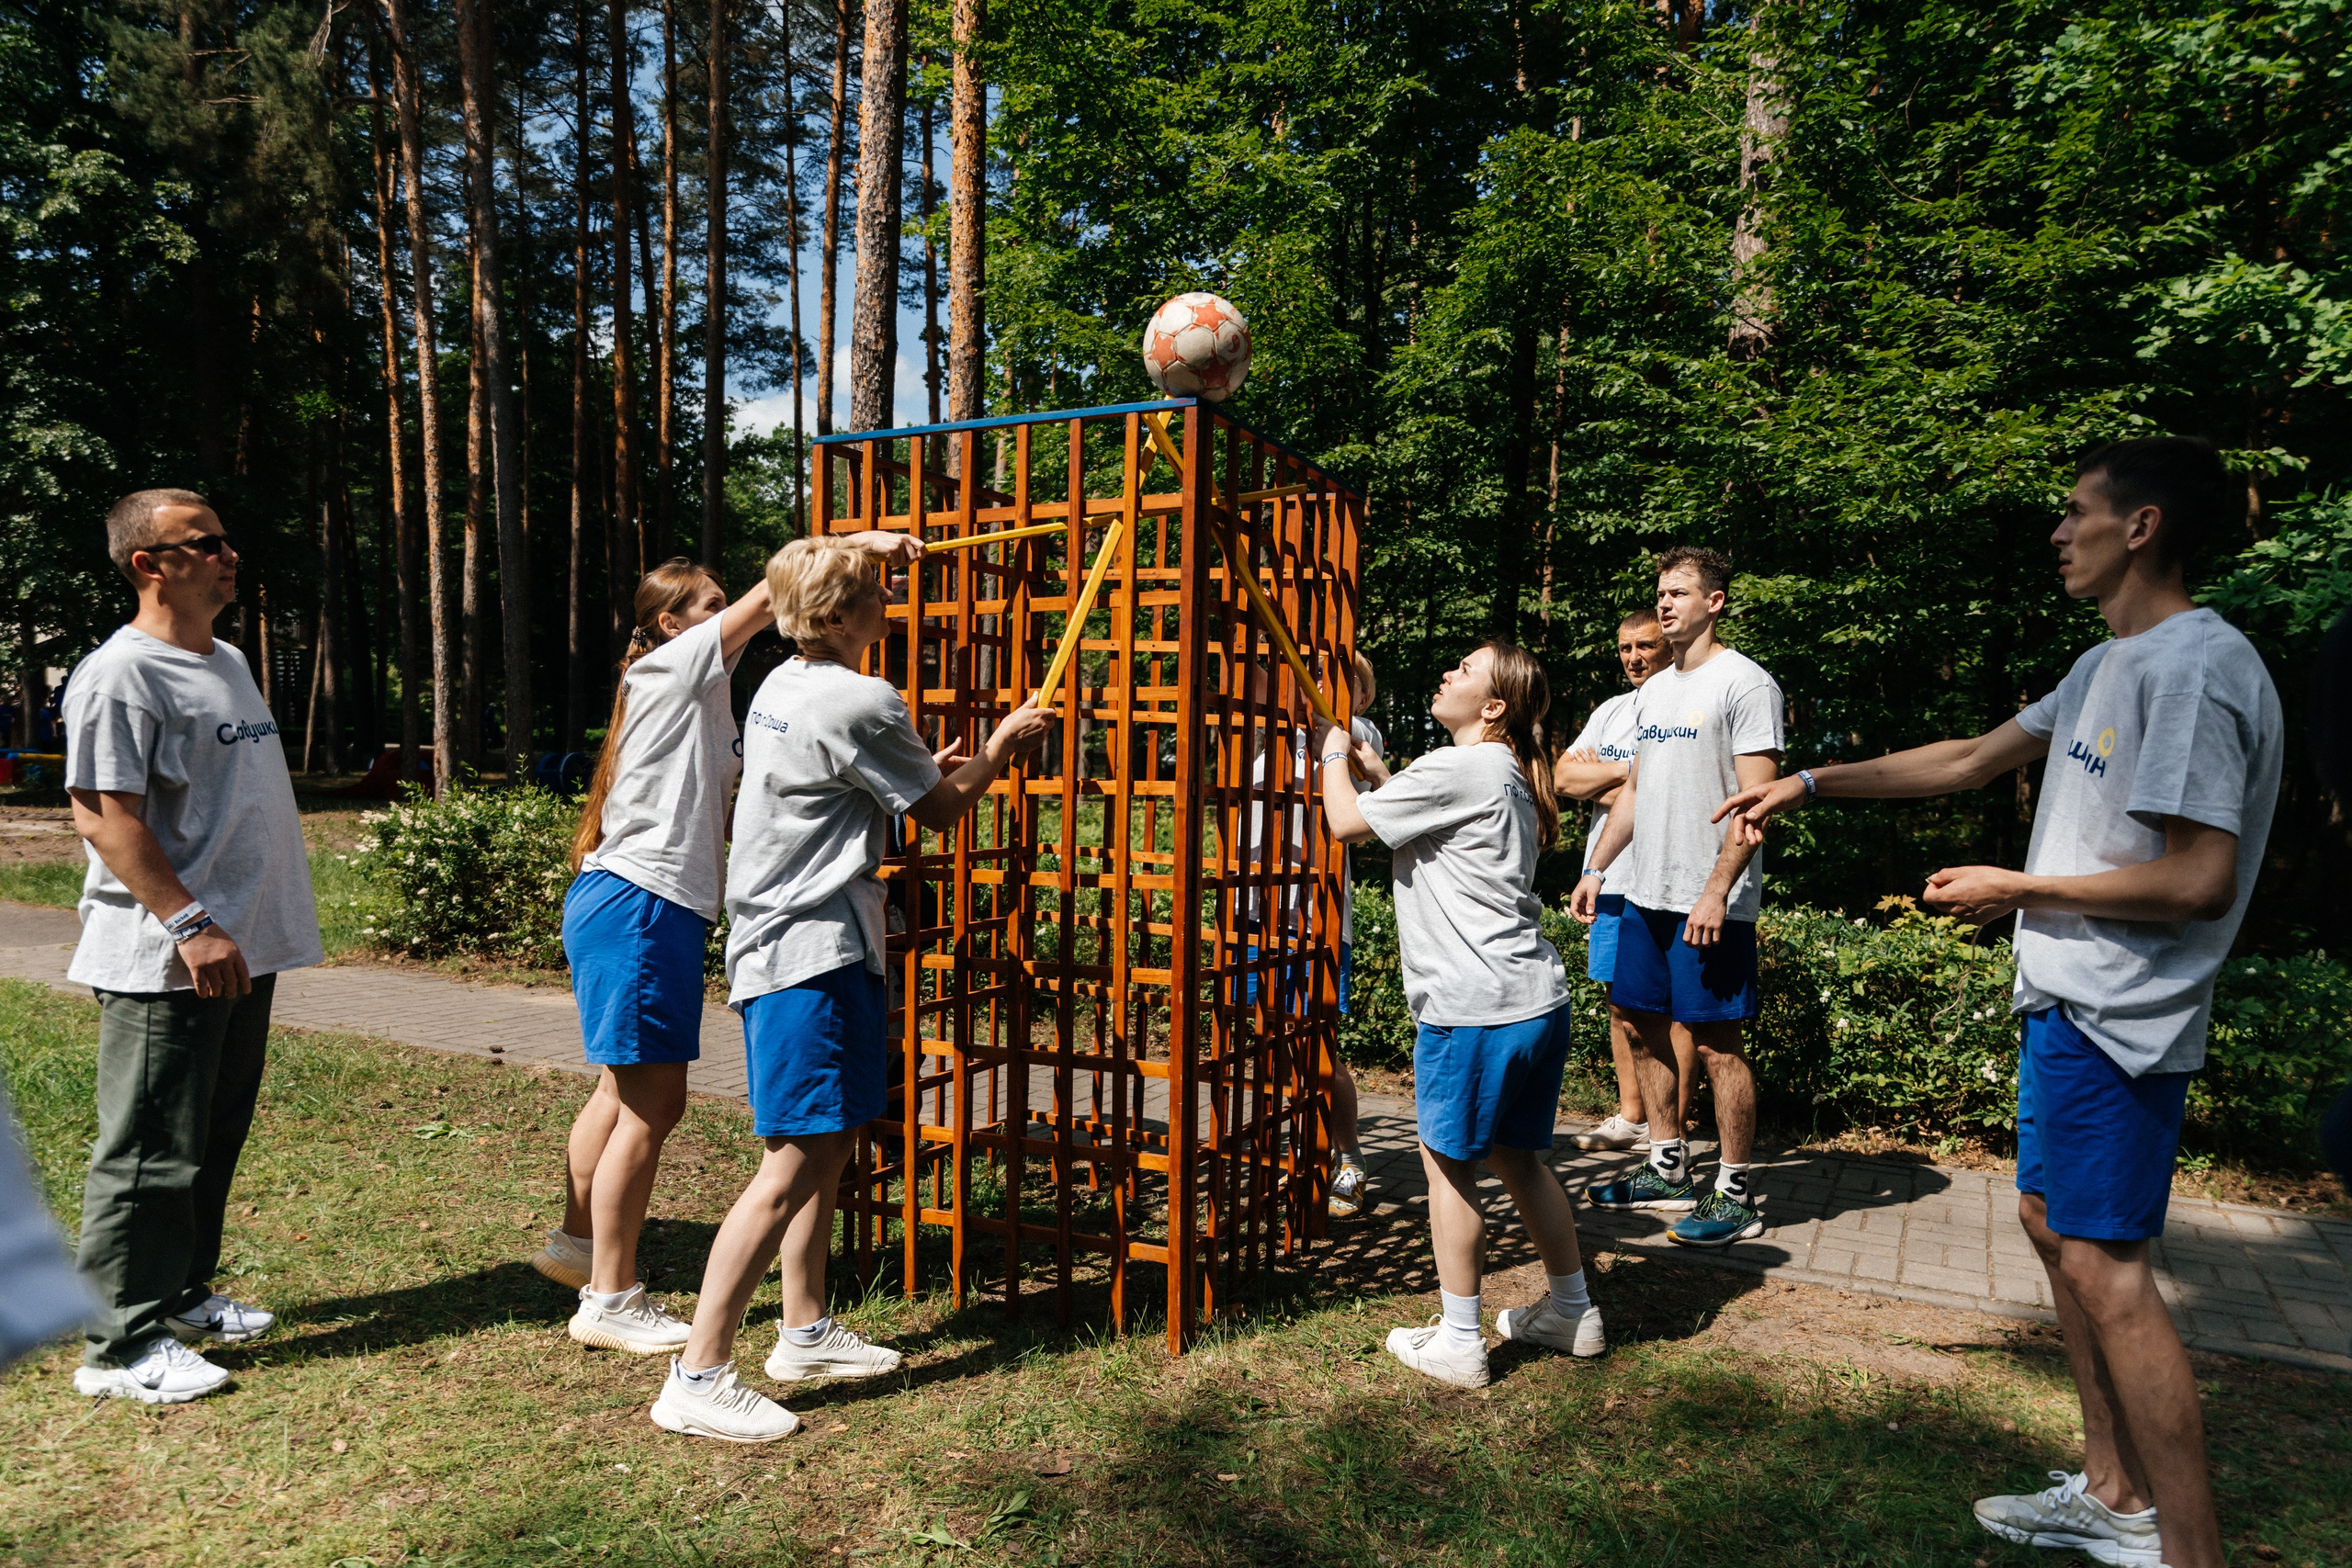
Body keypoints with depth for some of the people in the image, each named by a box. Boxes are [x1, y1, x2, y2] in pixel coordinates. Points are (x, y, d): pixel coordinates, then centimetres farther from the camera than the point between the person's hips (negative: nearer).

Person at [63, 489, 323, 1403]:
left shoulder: (228, 661, 15)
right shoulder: (119, 675, -13)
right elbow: (103, 818, -18)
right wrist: (190, 924, -23)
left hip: (243, 950, 9)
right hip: (166, 963, -9)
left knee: (214, 1141, 18)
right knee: (152, 1154, -1)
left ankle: (182, 1294, 32)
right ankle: (122, 1346, 10)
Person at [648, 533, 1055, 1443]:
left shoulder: (782, 687, 13)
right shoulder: (862, 703, -15)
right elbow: (941, 811, -2)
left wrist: (919, 769, 27)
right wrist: (1006, 740, 13)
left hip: (773, 948, 10)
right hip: (816, 957, -10)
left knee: (830, 1147, 18)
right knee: (793, 1165, -9)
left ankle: (805, 1333, 30)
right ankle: (697, 1380, -5)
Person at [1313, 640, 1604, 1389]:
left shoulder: (1458, 768, -13)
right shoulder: (1510, 775, 17)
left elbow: (1347, 823, -8)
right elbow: (1421, 819, 28)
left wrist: (1333, 752, 8)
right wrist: (1372, 767, 21)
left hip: (1474, 1008, -9)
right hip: (1536, 1000, 9)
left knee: (1450, 1164, 5)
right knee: (1518, 1158, 21)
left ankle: (1458, 1342, 14)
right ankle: (1573, 1312, 33)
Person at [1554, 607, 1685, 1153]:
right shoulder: (1612, 711, 15)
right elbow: (1564, 776, 7)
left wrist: (1603, 780, -8)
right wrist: (1629, 768, -7)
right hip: (1612, 880, 7)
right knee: (1623, 1004, 12)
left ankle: (1673, 1126, 8)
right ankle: (1631, 1118, 22)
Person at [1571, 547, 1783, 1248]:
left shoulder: (1744, 683, -8)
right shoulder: (1653, 690, 16)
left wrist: (1717, 892, -22)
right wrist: (1596, 868, 15)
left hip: (1711, 905, -8)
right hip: (1647, 895, 8)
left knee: (1716, 1042, -3)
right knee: (1647, 1028, 12)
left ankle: (1737, 1195, 8)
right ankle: (1668, 1173, 25)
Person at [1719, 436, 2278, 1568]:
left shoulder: (2193, 665, -18)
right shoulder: (2106, 665, 13)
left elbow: (2199, 880, -22)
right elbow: (1972, 760, 20)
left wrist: (2016, 890, -12)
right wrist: (1809, 783, 18)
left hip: (2116, 1014, -10)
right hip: (2066, 1001, 10)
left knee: (2102, 1261, -7)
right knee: (2051, 1222, 15)